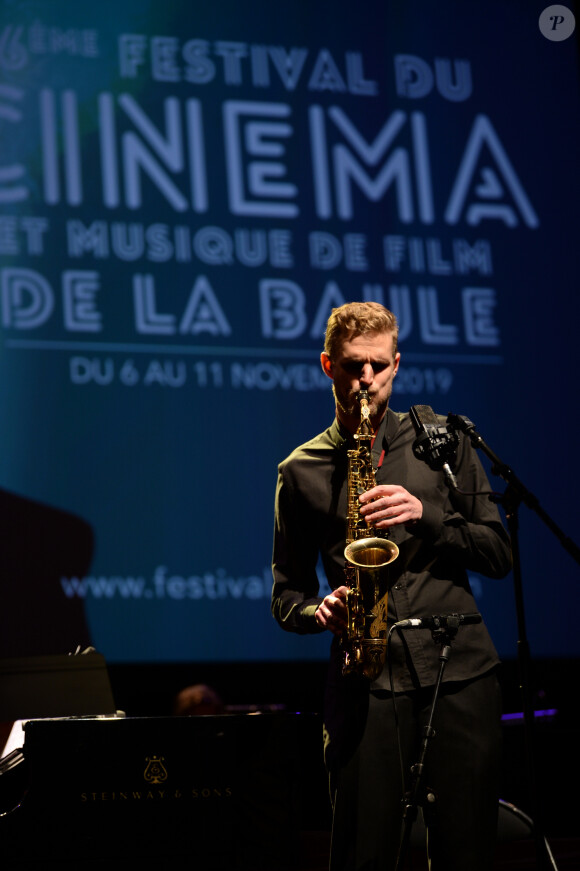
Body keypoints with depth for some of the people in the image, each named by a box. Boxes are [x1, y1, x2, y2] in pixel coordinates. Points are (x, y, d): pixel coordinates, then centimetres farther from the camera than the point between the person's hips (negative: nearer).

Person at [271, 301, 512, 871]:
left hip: (459, 672, 0)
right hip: (366, 682, 0)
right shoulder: (302, 472, 13)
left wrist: (426, 514, -7)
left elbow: (499, 555, 9)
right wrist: (321, 610, -6)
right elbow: (286, 594, 16)